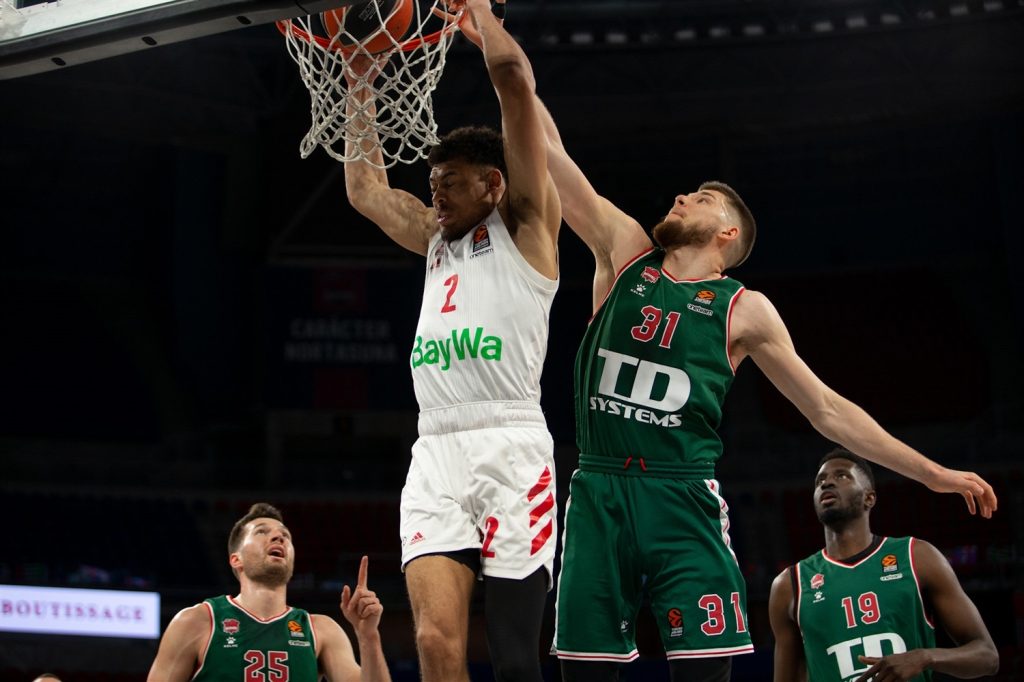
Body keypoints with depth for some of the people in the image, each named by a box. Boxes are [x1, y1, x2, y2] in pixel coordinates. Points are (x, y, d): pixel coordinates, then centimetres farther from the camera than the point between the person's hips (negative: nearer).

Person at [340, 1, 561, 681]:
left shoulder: (525, 224, 9)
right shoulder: (438, 238, 27)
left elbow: (514, 76, 3)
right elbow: (365, 189, 38)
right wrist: (361, 87, 35)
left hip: (510, 446, -5)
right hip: (435, 452, 5)